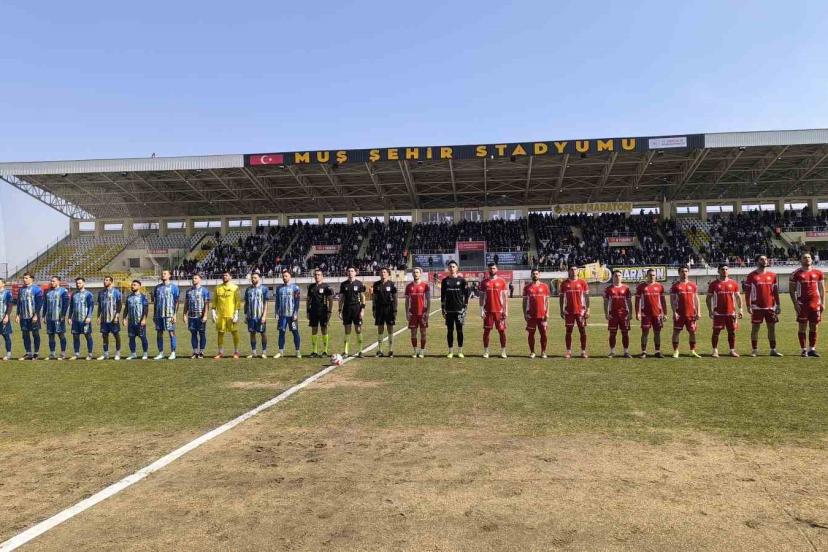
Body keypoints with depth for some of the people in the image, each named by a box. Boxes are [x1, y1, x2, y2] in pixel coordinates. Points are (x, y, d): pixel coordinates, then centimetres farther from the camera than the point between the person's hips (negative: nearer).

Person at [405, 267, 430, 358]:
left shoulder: (425, 285, 0)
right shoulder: (409, 286, 7)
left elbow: (428, 300, -1)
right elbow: (407, 301, 10)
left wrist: (427, 312, -9)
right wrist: (407, 313, 1)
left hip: (422, 313, -2)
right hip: (413, 313, 2)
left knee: (423, 332, 2)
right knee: (413, 333, 4)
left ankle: (422, 351, 11)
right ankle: (415, 351, 13)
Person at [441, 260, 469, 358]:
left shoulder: (462, 280, 2)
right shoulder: (445, 280, 7)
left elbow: (466, 294, 3)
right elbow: (442, 296, 9)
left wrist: (465, 307, -2)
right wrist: (442, 308, 4)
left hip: (459, 309, -1)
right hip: (449, 310, 2)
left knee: (459, 330, 3)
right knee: (450, 330, 5)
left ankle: (460, 351, 11)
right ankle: (450, 351, 13)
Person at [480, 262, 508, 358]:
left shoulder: (502, 281, 3)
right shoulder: (484, 282, 6)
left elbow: (505, 297, 3)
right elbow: (481, 297, 7)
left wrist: (506, 311, -3)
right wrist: (481, 310, -1)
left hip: (499, 310, -1)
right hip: (488, 311, 1)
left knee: (502, 331, 3)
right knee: (486, 331, 3)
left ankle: (503, 351, 12)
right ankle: (486, 351, 12)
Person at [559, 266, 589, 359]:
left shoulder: (582, 283, 2)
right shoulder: (564, 283, 5)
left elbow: (586, 297, 3)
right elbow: (561, 297, 9)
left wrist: (588, 309, -4)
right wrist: (562, 310, 4)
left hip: (580, 311, -1)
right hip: (569, 311, 1)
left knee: (582, 331, 2)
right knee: (568, 331, 4)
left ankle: (583, 351, 9)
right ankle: (568, 351, 9)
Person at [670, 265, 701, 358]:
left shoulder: (693, 285, 10)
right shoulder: (675, 285, 1)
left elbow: (696, 299, 10)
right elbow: (672, 300, -1)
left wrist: (698, 312, 3)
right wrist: (674, 312, -10)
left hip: (691, 313, 3)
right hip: (679, 314, -3)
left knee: (692, 332, 7)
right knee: (676, 332, -1)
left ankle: (692, 351, 19)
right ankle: (675, 351, 7)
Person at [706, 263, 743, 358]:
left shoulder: (733, 283, 7)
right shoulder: (714, 284, 1)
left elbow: (738, 297, 12)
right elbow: (709, 298, 3)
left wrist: (740, 309, 4)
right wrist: (710, 311, -5)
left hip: (731, 313, 2)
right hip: (718, 313, -2)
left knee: (732, 332, 7)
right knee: (716, 332, -1)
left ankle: (732, 350, 16)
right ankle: (715, 351, 5)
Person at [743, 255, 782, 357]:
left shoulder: (772, 275, 9)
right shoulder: (751, 276, -2)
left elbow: (775, 291, 13)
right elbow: (747, 292, -3)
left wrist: (778, 305, 8)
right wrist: (748, 306, -9)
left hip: (770, 307, 4)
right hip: (757, 307, -4)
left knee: (772, 328, 6)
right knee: (755, 328, 1)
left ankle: (773, 350, 13)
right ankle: (754, 350, 7)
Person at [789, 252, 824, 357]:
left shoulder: (818, 273, 8)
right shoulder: (796, 274, -1)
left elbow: (822, 289, 13)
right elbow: (792, 289, 0)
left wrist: (823, 302, 6)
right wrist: (795, 303, -8)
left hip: (815, 304, 3)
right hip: (802, 304, -3)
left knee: (813, 327, 6)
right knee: (802, 327, 0)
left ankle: (812, 349, 13)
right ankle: (804, 350, 5)